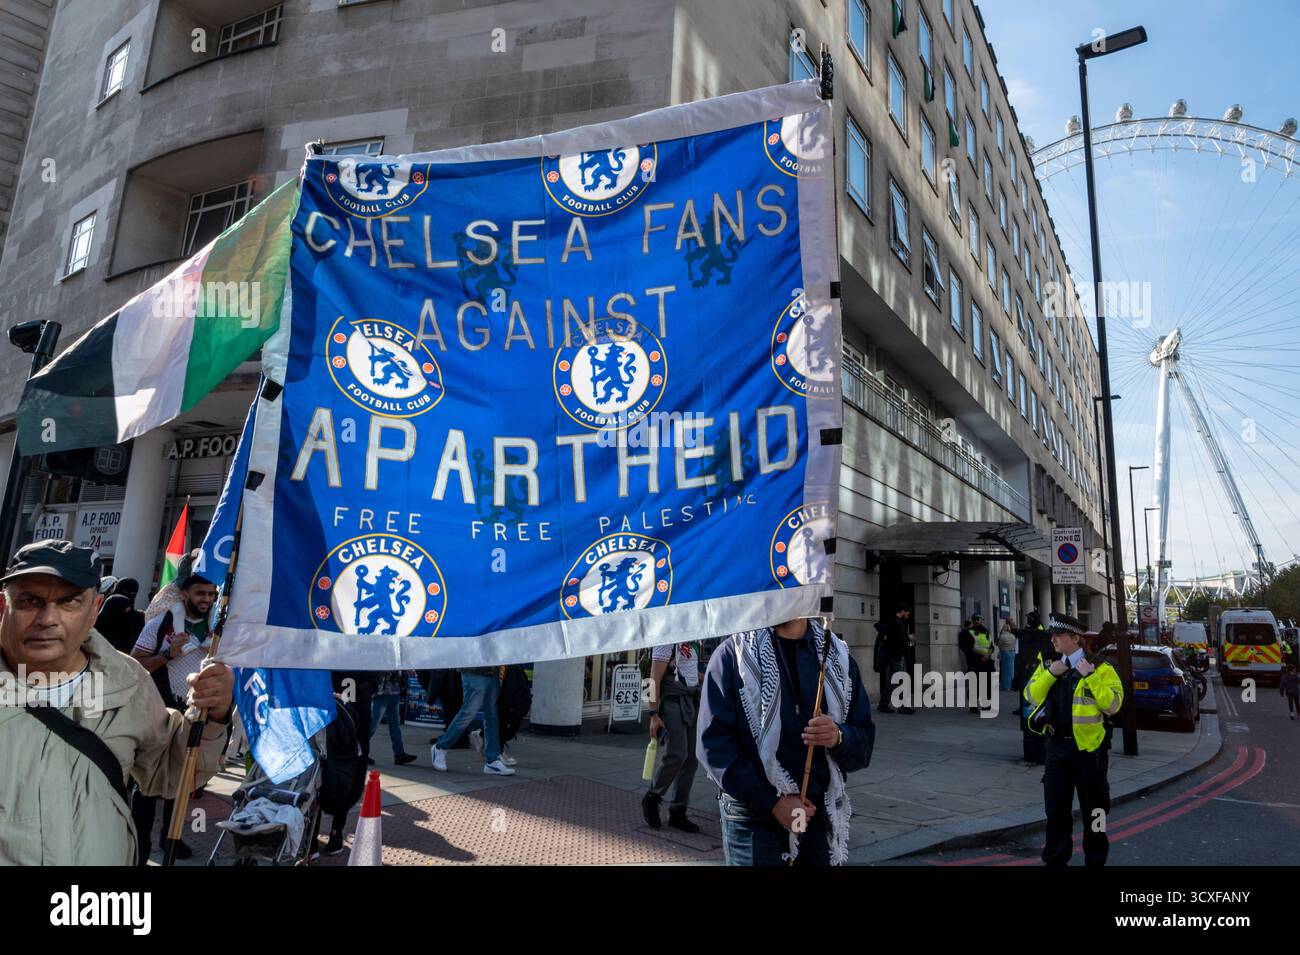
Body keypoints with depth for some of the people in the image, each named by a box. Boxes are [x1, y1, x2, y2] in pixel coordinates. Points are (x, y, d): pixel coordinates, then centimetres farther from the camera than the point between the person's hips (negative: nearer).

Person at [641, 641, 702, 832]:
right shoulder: (668, 639, -9)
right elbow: (655, 678, -12)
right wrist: (654, 714, -17)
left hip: (693, 701, 8)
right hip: (673, 701, -8)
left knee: (691, 759, 6)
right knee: (676, 755, -15)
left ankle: (677, 812, 14)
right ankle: (651, 799, 7)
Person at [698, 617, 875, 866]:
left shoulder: (839, 658, 5)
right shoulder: (732, 654, -6)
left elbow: (864, 746, 6)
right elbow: (713, 743, -11)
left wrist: (839, 738, -16)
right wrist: (772, 802, -16)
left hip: (821, 818, 3)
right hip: (754, 821, -3)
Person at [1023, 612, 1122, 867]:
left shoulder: (1100, 667, -7)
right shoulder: (1048, 665, 7)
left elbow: (1113, 704, -15)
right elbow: (1031, 697, 1)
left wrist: (1090, 676, -21)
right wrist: (1050, 673, -10)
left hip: (1088, 748, -4)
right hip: (1057, 746, 4)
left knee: (1093, 810, 10)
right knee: (1056, 808, 12)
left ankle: (1095, 860, 25)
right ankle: (1055, 859, 24)